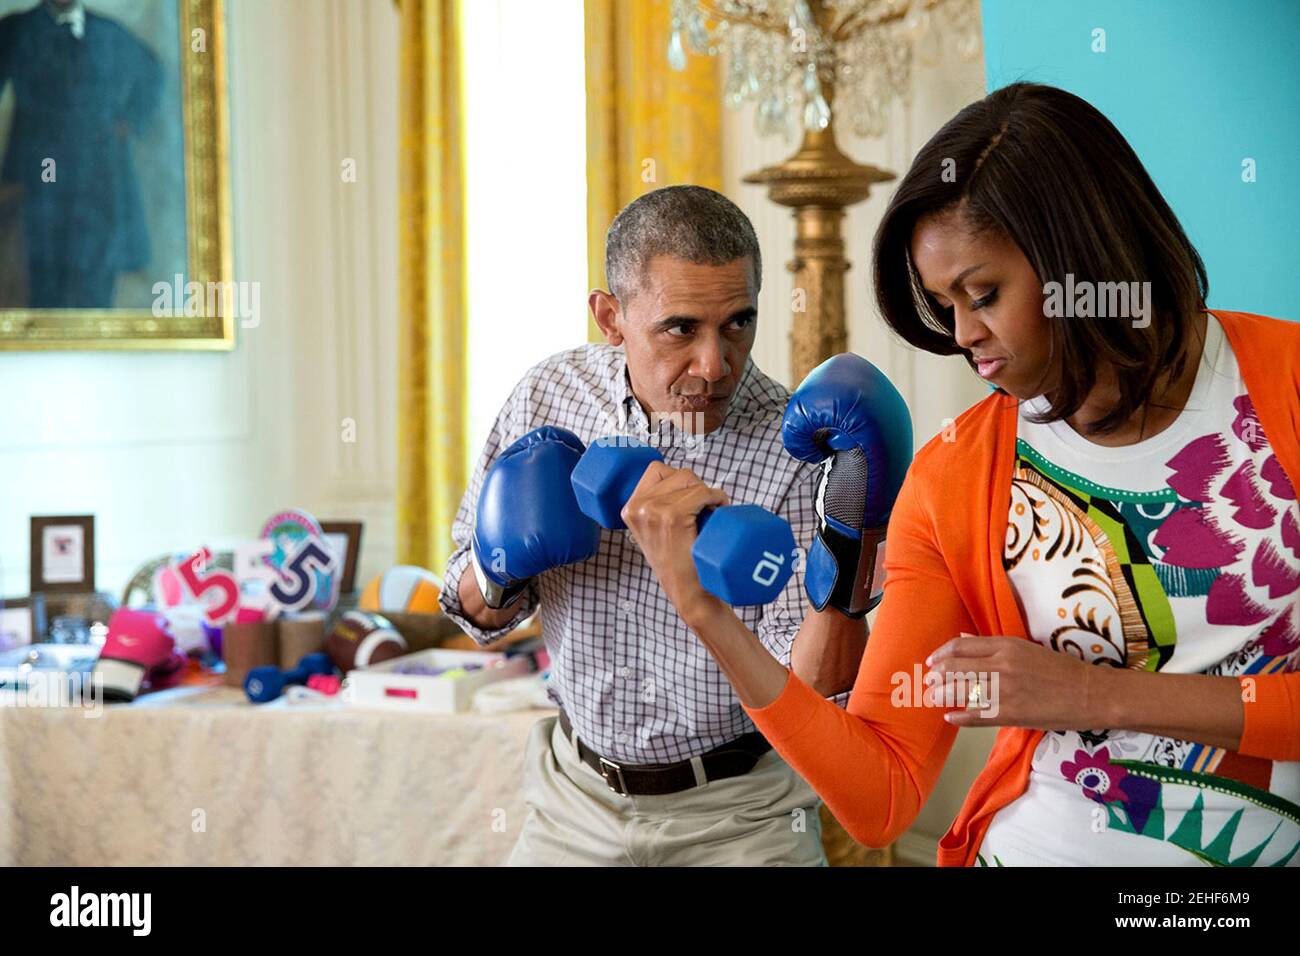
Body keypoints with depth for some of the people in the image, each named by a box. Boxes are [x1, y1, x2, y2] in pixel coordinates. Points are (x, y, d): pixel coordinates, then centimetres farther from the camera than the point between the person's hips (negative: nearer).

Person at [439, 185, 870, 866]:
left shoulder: (792, 455, -22)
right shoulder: (548, 396, -10)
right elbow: (480, 617, 2)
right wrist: (497, 568, -20)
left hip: (736, 813, -4)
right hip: (577, 792, 4)